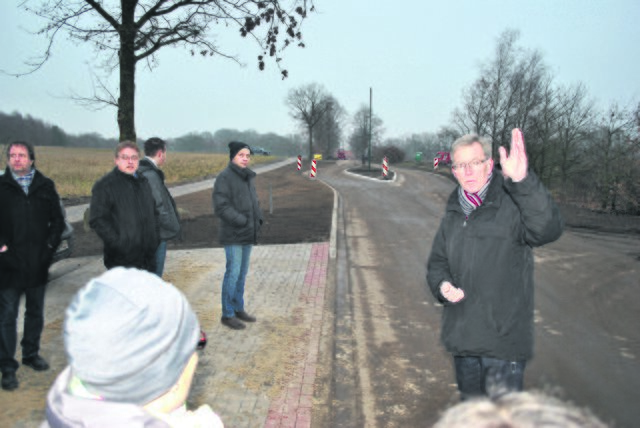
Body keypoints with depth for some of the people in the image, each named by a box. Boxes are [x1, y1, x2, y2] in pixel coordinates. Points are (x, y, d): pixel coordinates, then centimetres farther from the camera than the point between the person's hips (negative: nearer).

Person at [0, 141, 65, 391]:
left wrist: (50, 245, -1)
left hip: (38, 264, 3)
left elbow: (57, 220, 10)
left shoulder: (45, 187, 6)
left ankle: (31, 354, 32)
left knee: (35, 312, 15)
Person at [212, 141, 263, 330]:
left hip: (247, 235, 8)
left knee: (242, 273, 15)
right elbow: (221, 207, -18)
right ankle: (228, 314, 7)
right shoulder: (225, 177, -12)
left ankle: (238, 308, 26)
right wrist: (242, 221, -21)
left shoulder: (247, 177, 14)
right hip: (233, 236, -8)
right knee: (233, 273, -5)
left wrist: (258, 219, 5)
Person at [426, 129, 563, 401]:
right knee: (470, 407, 22)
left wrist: (522, 180, -43)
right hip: (462, 336, 6)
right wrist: (442, 285, -5)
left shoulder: (512, 204, -10)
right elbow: (437, 261, 17)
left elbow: (547, 229, -30)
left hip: (504, 337, -6)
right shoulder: (453, 214, 10)